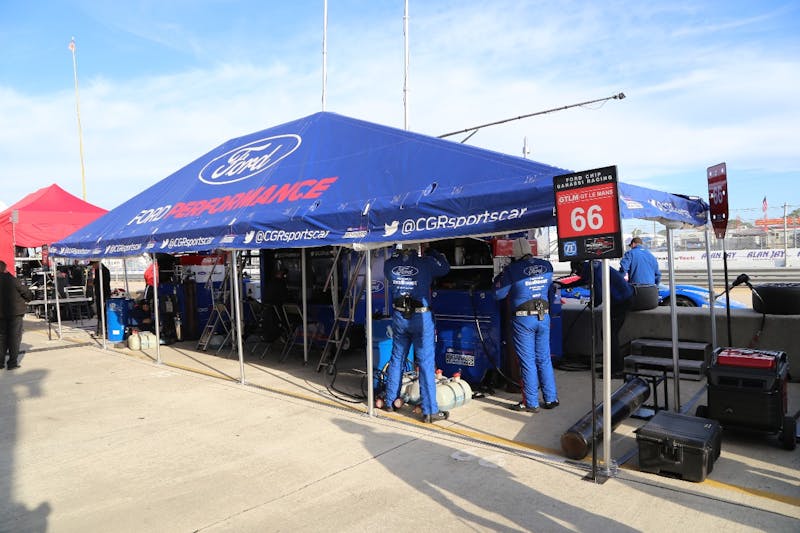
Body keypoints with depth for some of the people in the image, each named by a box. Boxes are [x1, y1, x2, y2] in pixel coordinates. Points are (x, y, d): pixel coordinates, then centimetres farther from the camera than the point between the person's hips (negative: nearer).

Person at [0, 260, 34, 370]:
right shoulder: (11, 279, -12)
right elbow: (25, 291, -9)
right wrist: (29, 297, 11)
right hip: (15, 311, -4)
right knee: (15, 336, 2)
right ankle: (12, 362, 1)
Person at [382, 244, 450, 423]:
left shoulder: (389, 265, -3)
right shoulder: (426, 263, -12)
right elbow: (445, 268, 7)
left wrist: (399, 254, 20)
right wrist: (431, 252, 18)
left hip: (399, 318, 4)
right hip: (421, 318, -4)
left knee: (396, 359, 17)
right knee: (426, 363, 0)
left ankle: (389, 401, 29)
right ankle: (430, 411, 4)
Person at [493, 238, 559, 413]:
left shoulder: (512, 269, -12)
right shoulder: (547, 266, 3)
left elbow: (499, 294, -4)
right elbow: (550, 291, 15)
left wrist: (498, 278, 10)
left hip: (523, 319, -5)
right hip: (544, 318, 5)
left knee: (527, 362, 3)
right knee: (544, 359, 14)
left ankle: (531, 403, 10)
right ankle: (551, 399, 21)